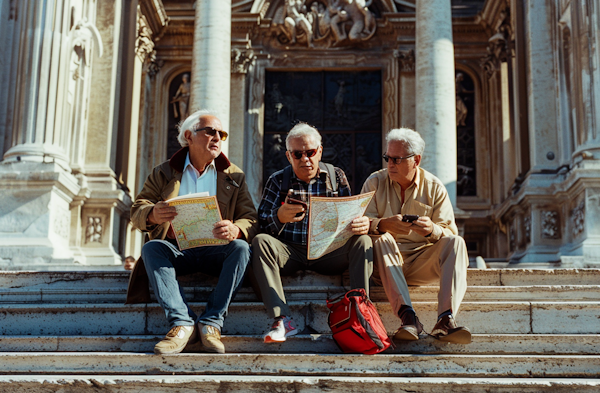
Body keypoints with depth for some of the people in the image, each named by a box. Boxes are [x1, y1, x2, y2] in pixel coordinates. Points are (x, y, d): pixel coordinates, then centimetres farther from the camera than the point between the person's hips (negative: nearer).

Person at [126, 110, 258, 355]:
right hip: (177, 250, 0)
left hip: (215, 252, 0)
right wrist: (153, 215, -23)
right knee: (151, 248, -29)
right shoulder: (164, 173, 13)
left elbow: (251, 219, 2)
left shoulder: (233, 176, 14)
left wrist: (235, 230, -24)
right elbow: (136, 212, 4)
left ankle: (211, 323, -29)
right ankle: (182, 323, -35)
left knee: (241, 248, -30)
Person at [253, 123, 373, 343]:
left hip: (328, 253, 1)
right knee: (260, 241, -28)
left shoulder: (336, 176, 8)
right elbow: (262, 225, -4)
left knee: (362, 242, -24)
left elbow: (351, 216, 4)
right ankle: (282, 320, -35)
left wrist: (362, 224, -22)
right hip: (289, 252, 0)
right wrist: (279, 217, -29)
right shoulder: (278, 181, 5)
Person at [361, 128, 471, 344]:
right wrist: (384, 224, -31)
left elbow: (450, 232, -2)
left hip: (423, 261, 1)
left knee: (456, 243, -24)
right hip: (387, 261, -1)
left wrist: (432, 229, -26)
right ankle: (407, 317, -46)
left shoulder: (434, 187, 5)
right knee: (381, 239, -32)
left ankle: (446, 319, -41)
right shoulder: (375, 182, 3)